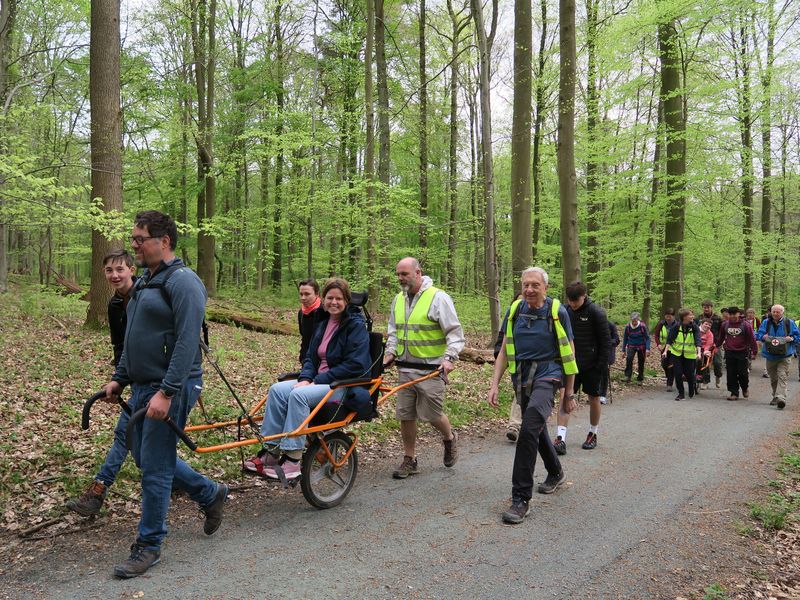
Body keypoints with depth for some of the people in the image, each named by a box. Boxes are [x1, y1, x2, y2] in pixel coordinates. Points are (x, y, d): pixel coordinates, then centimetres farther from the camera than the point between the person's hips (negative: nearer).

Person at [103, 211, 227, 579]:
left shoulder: (182, 281, -15)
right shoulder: (143, 282, 15)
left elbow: (187, 343, -23)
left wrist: (166, 393, -26)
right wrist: (119, 378, 18)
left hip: (170, 389, -10)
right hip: (142, 386, 10)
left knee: (154, 467, -2)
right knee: (145, 458, 17)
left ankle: (149, 546, 14)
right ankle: (210, 494, 33)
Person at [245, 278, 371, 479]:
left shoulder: (356, 325, -10)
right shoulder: (323, 323, 15)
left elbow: (354, 365, -18)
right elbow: (311, 357, 16)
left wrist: (319, 380, -18)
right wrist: (305, 378, -7)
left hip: (346, 385, -8)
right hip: (320, 379, 8)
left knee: (299, 395, -30)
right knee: (277, 390, -14)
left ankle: (292, 461, -26)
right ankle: (271, 452, -12)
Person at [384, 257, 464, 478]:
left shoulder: (438, 298, -9)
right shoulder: (398, 300, 11)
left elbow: (455, 333, -10)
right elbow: (393, 331, 21)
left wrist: (449, 358, -22)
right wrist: (390, 352, 5)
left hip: (431, 370, -6)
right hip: (405, 369, 6)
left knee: (432, 414, -1)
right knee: (405, 415, 7)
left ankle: (450, 438, 31)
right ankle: (410, 460, 21)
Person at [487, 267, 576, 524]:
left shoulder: (557, 312, -6)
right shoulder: (515, 311, 4)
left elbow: (568, 353, 1)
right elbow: (505, 351, 8)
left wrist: (569, 393, 2)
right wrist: (494, 384, 0)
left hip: (547, 375, -5)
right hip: (522, 377, 6)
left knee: (529, 429, -22)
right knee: (537, 428, 20)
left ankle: (521, 499, -17)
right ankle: (555, 473, 48)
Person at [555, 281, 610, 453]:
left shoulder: (596, 312, -11)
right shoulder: (565, 311, 3)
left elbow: (605, 341, -8)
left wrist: (602, 365, -12)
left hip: (592, 365, -3)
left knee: (594, 399, 10)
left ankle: (593, 434, 28)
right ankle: (561, 439, -12)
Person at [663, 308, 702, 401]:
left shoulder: (694, 327, -7)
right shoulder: (677, 326, -6)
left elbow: (697, 340, -15)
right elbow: (669, 339, -5)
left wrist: (699, 352, -27)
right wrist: (666, 351, -13)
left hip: (690, 355, 0)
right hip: (677, 354, 0)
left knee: (689, 374, 4)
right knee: (678, 374, -4)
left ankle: (691, 392, 32)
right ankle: (681, 393, 9)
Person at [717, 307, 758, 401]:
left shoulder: (745, 325, -5)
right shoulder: (725, 325, 5)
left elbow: (752, 339, -3)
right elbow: (721, 337, 17)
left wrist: (754, 351, -7)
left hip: (742, 353, -3)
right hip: (729, 353, 3)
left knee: (742, 373, 0)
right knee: (731, 374, 2)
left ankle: (745, 388, 29)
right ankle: (734, 393, 11)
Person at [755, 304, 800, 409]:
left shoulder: (789, 323, 2)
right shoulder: (766, 322, 7)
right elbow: (758, 334, 6)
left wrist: (791, 338, -15)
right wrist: (763, 337, -16)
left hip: (784, 355, -3)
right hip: (770, 355, 3)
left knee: (782, 377, -16)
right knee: (773, 378, 13)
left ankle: (780, 398, -25)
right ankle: (775, 397, 27)